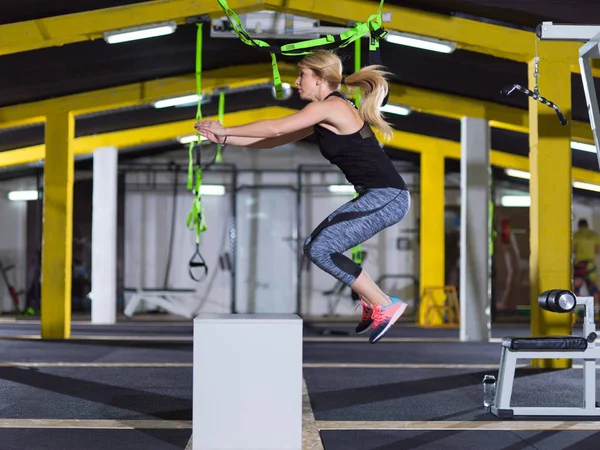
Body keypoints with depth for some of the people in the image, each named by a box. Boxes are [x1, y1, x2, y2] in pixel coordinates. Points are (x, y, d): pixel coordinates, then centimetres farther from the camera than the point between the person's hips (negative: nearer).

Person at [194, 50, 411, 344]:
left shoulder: (329, 107, -11)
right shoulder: (325, 115, 17)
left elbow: (275, 128, -12)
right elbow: (276, 140, 18)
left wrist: (226, 130, -1)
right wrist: (224, 139, 15)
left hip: (387, 197, -10)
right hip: (378, 197, 10)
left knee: (320, 250, -12)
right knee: (316, 245, 11)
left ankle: (384, 306, -3)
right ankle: (373, 305, 16)